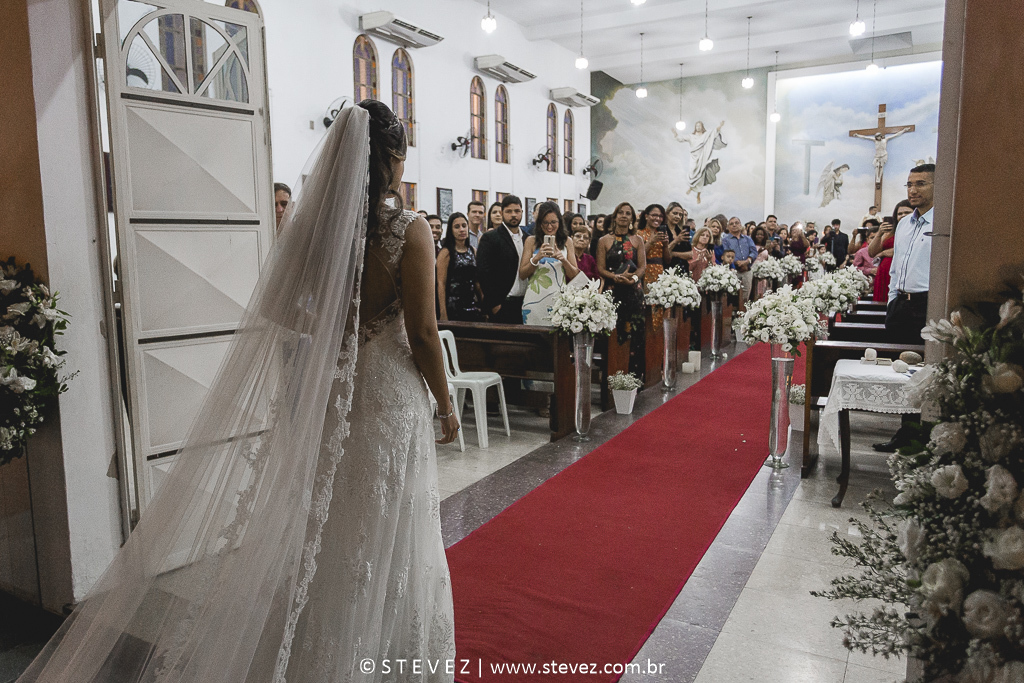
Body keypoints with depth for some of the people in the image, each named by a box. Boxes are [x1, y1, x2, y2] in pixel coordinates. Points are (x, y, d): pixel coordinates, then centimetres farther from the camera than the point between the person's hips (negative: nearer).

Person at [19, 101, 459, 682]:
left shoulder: (312, 220, -1)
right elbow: (422, 333, -14)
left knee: (322, 526, 19)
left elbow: (279, 312, 2)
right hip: (388, 395, -4)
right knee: (385, 532, 10)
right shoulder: (409, 229, -14)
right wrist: (446, 404, -4)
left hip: (323, 390, 5)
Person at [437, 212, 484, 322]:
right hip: (453, 308, -5)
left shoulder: (473, 251, 12)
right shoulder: (446, 252, -4)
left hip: (472, 307, 5)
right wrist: (443, 314, -15)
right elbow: (441, 283, -9)